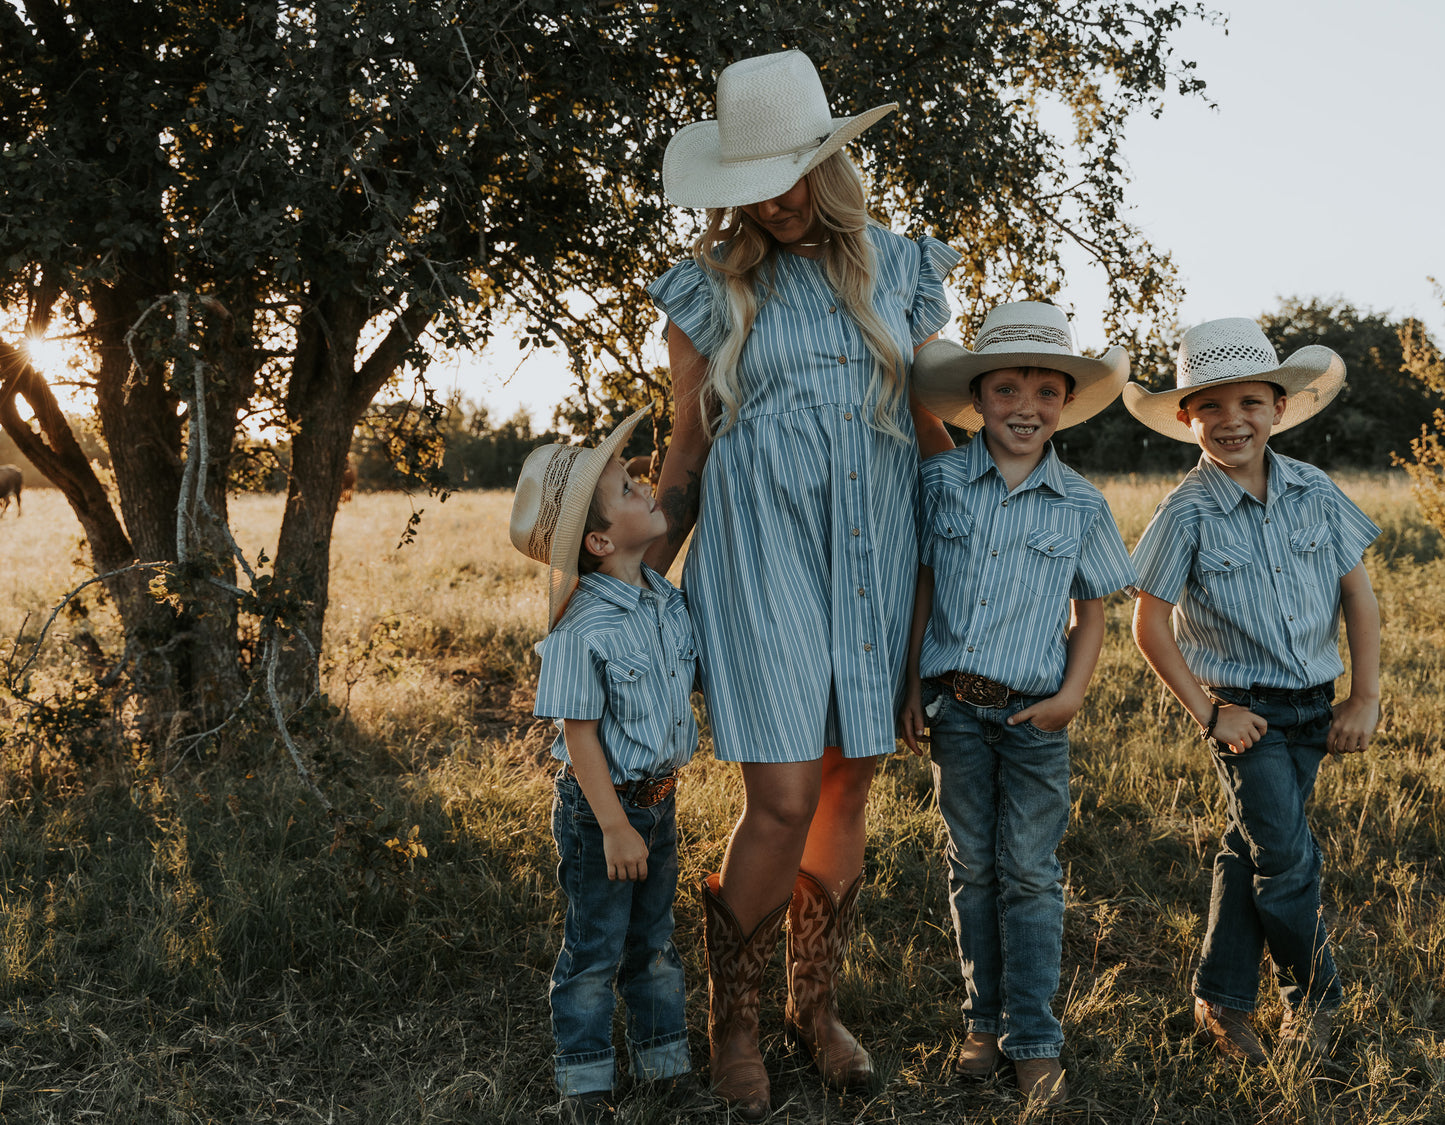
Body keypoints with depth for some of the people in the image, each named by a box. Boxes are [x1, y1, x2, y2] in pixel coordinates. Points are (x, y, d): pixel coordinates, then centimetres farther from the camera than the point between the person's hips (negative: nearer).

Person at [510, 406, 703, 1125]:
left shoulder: (667, 599, 0)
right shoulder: (583, 628, -23)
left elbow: (689, 680, 17)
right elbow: (580, 732, -21)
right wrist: (614, 826, -20)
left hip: (658, 800, 7)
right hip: (600, 806, -7)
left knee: (655, 942, 19)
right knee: (594, 951, 7)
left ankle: (663, 1061, 34)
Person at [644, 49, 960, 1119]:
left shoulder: (898, 271, 9)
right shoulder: (713, 287, 4)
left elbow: (934, 428, 14)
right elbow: (689, 447, 9)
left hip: (875, 555, 3)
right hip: (763, 554, -3)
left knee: (849, 787, 7)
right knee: (785, 799, -9)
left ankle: (819, 1004, 27)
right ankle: (734, 1020, 13)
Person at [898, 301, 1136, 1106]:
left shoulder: (1082, 506, -1)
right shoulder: (940, 481, -2)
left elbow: (1091, 611, 7)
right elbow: (920, 587, 3)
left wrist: (1074, 693, -5)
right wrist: (911, 687, 2)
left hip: (1036, 716, 0)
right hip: (955, 707, 1)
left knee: (1031, 874, 4)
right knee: (973, 867, 11)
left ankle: (1035, 1040, 14)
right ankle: (985, 1021, 25)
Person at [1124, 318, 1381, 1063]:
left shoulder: (1315, 493, -2)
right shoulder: (1188, 514, -12)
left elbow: (1359, 596, 4)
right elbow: (1149, 624, -8)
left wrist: (1365, 697, -1)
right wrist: (1207, 712, -9)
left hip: (1313, 708, 4)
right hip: (1245, 712, -3)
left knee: (1250, 852, 10)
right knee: (1287, 857, -6)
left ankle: (1221, 1002, 22)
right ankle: (1313, 996, 18)